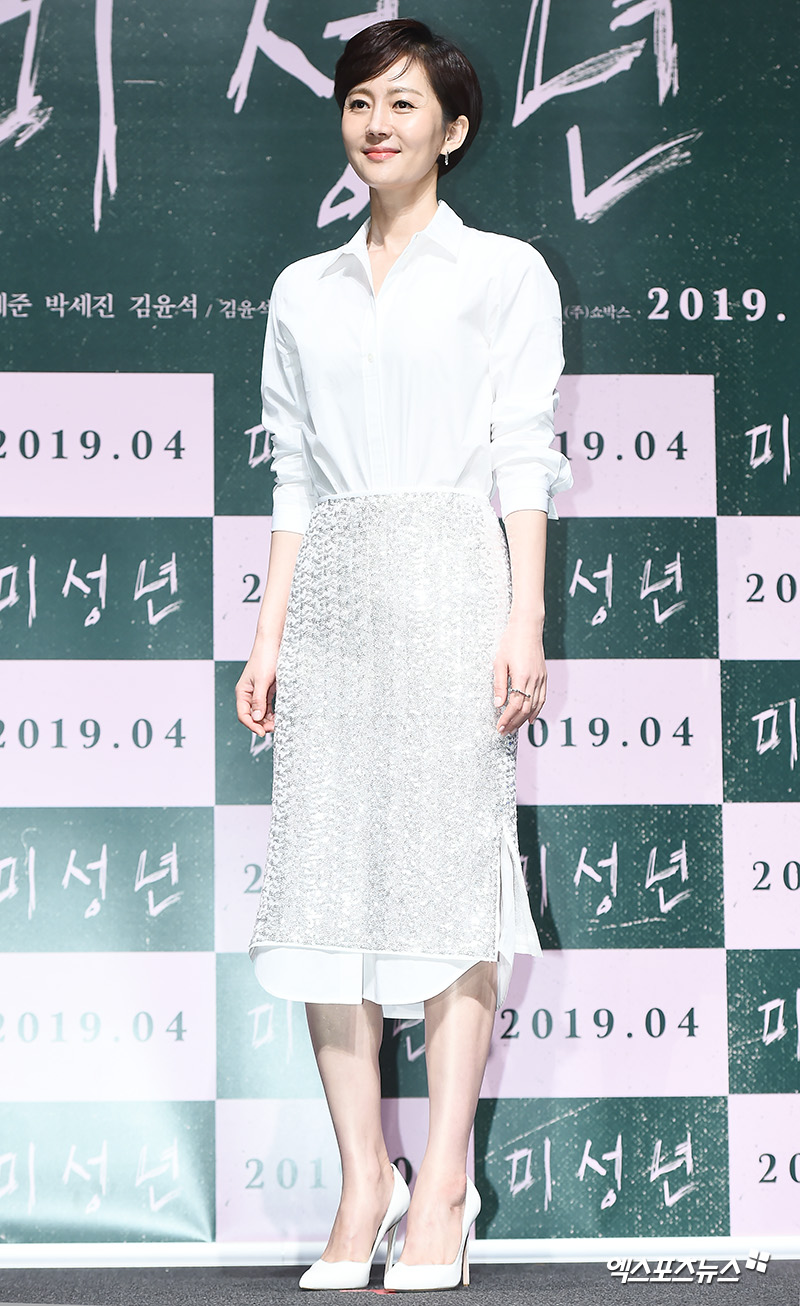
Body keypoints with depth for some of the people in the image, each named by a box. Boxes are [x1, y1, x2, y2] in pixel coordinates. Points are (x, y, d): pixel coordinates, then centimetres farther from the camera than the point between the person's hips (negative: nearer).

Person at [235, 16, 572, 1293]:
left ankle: (443, 1189, -2)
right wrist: (269, 634, 9)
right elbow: (293, 479, 17)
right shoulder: (303, 291, 18)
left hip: (451, 578, -4)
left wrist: (525, 620, -9)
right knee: (326, 878, -1)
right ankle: (363, 1183, 5)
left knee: (449, 870, -7)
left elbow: (522, 458, 0)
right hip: (332, 593, 4)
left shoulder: (503, 271, 6)